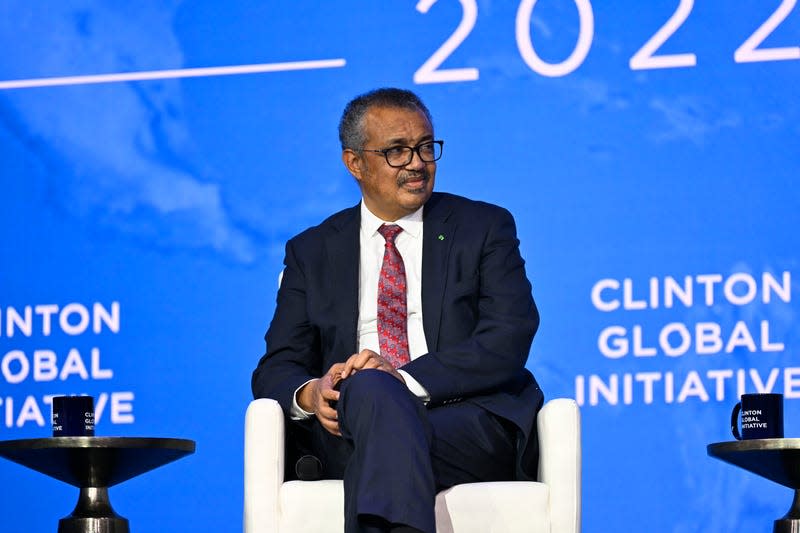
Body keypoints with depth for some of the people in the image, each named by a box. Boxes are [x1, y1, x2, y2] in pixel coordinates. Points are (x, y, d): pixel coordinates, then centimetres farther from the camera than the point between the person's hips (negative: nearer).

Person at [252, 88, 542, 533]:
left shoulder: (485, 227, 13)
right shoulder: (312, 252, 21)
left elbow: (508, 341, -1)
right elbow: (277, 368, 14)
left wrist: (405, 377, -17)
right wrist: (310, 393, -13)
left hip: (471, 429, -2)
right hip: (352, 426, 2)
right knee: (370, 386, -36)